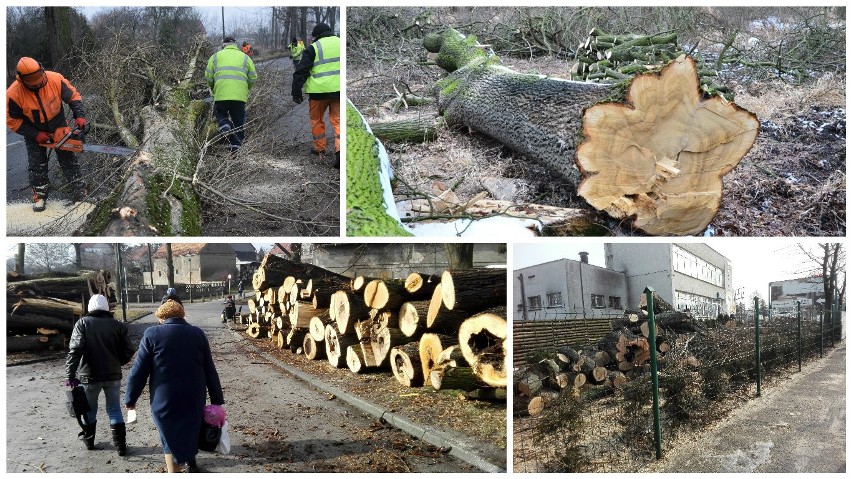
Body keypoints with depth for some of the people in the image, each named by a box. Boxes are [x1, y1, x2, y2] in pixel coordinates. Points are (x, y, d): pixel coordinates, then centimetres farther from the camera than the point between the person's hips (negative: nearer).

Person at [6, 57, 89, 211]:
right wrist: (36, 135, -20)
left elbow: (73, 96, -13)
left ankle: (80, 190, 13)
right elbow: (13, 121, -17)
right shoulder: (13, 94, -28)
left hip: (59, 127, 1)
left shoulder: (56, 79, -27)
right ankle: (40, 196, 14)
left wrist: (80, 116, -25)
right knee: (37, 165, 2)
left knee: (68, 159, 6)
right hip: (34, 134, -1)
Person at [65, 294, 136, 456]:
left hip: (90, 376, -1)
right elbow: (129, 350, -3)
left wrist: (70, 375, -15)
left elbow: (75, 350, -15)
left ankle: (88, 440, 35)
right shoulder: (118, 326, -2)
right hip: (113, 375, 1)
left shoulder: (83, 323, -7)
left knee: (89, 409, 19)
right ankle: (120, 445, 9)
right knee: (114, 409, 12)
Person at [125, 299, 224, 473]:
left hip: (164, 399, -3)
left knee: (170, 438, 9)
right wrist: (217, 399, 10)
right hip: (194, 398, 3)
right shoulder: (198, 334, 3)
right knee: (190, 430, 24)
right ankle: (190, 462, 42)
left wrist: (130, 398, 7)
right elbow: (210, 370, 6)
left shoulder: (152, 334, -5)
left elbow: (139, 371, -4)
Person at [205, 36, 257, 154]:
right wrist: (246, 89, 27)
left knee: (220, 113, 20)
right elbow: (253, 78, 10)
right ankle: (236, 145, 8)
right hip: (240, 95, 1)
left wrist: (213, 88, 28)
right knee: (238, 121, 11)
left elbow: (208, 77, 9)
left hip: (221, 94, -1)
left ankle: (224, 125, -10)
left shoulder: (216, 56, 13)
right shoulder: (245, 57, 15)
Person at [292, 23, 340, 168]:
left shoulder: (313, 48, -2)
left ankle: (320, 148, 23)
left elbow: (301, 71, -5)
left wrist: (296, 92, -1)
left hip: (319, 91, -3)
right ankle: (340, 149, -15)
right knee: (337, 119, 5)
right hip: (338, 90, 3)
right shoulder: (340, 43, 11)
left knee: (317, 119, 16)